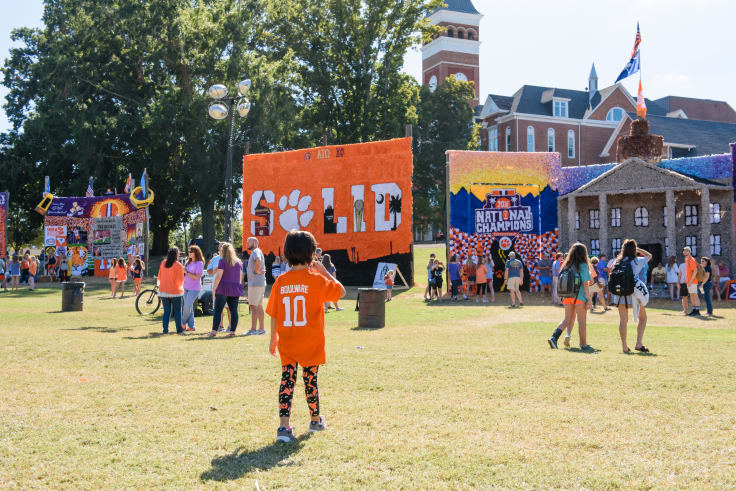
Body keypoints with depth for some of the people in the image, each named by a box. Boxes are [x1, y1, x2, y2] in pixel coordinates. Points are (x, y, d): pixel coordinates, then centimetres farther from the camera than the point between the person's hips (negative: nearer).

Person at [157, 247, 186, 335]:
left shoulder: (163, 264, 2)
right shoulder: (178, 265, -14)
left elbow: (160, 277, 10)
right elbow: (180, 280, -12)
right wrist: (180, 288, 8)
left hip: (163, 291, 4)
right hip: (175, 292, -4)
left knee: (166, 311, 11)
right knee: (177, 312, 5)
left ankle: (165, 330, 8)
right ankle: (179, 330, 5)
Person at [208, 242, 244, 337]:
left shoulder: (222, 261, -5)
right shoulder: (238, 262, 11)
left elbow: (219, 276, -10)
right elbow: (241, 276, 13)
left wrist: (214, 288, -6)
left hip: (223, 289, -5)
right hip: (235, 290, 5)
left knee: (218, 310, 0)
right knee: (234, 311, 4)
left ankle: (214, 331, -3)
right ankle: (232, 331, 3)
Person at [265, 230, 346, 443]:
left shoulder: (280, 282, -2)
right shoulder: (316, 279, -11)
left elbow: (273, 314, 2)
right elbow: (341, 291, 0)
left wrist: (273, 339, 13)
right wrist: (324, 271, 5)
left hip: (286, 343, 2)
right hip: (311, 342, -2)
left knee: (287, 380, 3)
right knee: (310, 380, 13)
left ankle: (283, 426, -7)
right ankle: (316, 419, 31)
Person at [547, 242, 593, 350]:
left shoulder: (566, 265, 7)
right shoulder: (583, 265, -9)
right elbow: (585, 284, -11)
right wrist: (589, 299, -8)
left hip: (567, 296, 5)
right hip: (580, 297, -5)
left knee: (567, 319, 14)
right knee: (582, 321, 5)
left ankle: (553, 338, -2)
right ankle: (584, 345, 11)